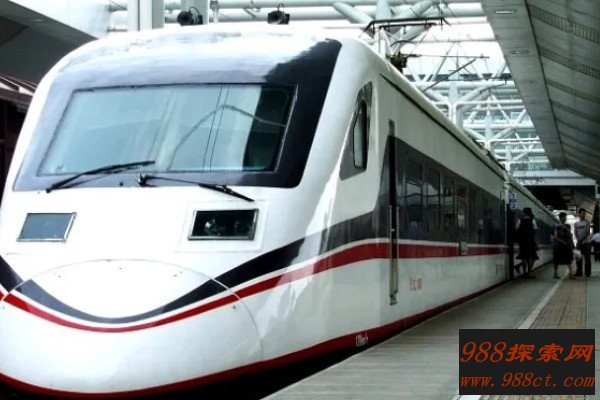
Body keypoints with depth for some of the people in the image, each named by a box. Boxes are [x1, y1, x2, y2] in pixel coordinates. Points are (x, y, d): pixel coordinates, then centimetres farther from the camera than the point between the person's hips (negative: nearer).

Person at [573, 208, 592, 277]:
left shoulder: (587, 222, 3)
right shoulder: (576, 223, 12)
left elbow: (587, 232, -7)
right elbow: (575, 233, 5)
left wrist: (582, 239, -16)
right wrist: (578, 239, -13)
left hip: (586, 242, -3)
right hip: (579, 243, 3)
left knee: (587, 258, -3)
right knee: (578, 258, 3)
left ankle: (588, 272, 0)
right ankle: (579, 272, 9)